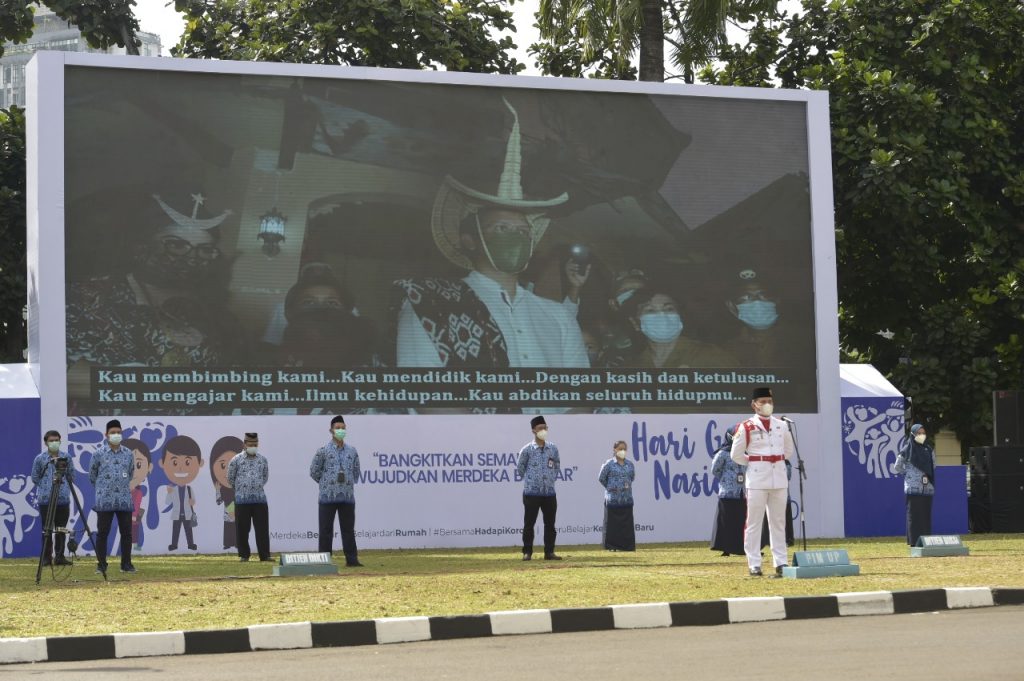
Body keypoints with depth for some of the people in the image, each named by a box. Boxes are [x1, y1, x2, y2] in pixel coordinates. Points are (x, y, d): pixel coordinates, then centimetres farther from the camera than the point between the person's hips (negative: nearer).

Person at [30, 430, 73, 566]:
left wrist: (64, 487, 4)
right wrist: (46, 486, 2)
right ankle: (47, 557, 6)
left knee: (61, 529, 3)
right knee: (47, 529, 1)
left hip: (63, 499, 1)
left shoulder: (66, 458, 6)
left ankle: (60, 556, 9)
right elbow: (35, 478, 7)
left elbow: (72, 476, 12)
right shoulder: (40, 459, 2)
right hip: (45, 499, -1)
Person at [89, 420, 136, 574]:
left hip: (124, 501, 3)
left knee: (126, 533, 5)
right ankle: (101, 565, 7)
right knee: (102, 533, 0)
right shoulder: (99, 454, -3)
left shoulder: (128, 454, 6)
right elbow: (92, 475, 9)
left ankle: (126, 564, 13)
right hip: (104, 501, -3)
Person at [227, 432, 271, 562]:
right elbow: (230, 478, 10)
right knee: (242, 529, 1)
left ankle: (264, 555, 5)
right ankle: (244, 555, 9)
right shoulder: (236, 460, -1)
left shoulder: (263, 460, 8)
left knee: (262, 528, 0)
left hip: (260, 499, 2)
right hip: (242, 500, -2)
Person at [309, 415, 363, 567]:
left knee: (348, 529, 5)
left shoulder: (352, 451, 9)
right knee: (326, 530, 0)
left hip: (347, 496, 3)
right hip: (328, 497, -3)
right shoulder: (323, 451, -2)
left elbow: (356, 471, 21)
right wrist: (326, 483, 7)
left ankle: (351, 559, 8)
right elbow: (314, 471, 4)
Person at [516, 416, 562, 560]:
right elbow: (520, 468, 7)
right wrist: (529, 480, 6)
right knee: (529, 523, 0)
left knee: (550, 524, 5)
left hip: (549, 493, 3)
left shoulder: (553, 448, 6)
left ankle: (549, 552, 11)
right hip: (531, 493, -3)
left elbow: (557, 466, 19)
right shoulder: (527, 449, -4)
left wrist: (552, 479, 10)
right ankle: (527, 552, 5)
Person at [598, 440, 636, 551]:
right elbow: (601, 478, 1)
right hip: (613, 499, -4)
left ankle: (627, 545, 10)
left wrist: (627, 486, 10)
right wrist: (610, 488, 5)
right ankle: (612, 545, 4)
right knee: (612, 522, -1)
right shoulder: (609, 464, -5)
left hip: (627, 498, 4)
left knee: (627, 523, 4)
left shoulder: (630, 464, 7)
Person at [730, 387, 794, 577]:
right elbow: (736, 455, -1)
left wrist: (776, 462, 12)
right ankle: (754, 565, 0)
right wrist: (754, 463, 4)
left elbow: (788, 450, 23)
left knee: (778, 522, 7)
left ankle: (780, 562, 11)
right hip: (757, 481, -4)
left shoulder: (782, 426, 9)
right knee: (754, 522, -3)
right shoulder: (746, 427, -5)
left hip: (779, 480, 5)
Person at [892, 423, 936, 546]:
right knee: (914, 516, -4)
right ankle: (914, 543, -2)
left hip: (927, 488, 4)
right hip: (913, 489, -4)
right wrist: (909, 474, 7)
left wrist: (928, 476, 12)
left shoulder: (929, 450, 10)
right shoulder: (907, 451, -3)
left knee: (926, 516, 4)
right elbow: (897, 468, 6)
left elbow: (933, 467, 24)